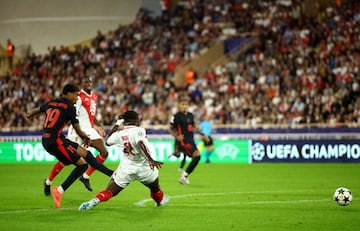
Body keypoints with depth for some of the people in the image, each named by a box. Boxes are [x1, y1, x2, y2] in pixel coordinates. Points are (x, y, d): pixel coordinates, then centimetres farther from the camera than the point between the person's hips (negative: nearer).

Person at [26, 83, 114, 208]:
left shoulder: (50, 103, 15)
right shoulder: (69, 107, -7)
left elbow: (37, 110, 36)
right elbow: (78, 130, -4)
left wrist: (30, 115, 60)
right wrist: (86, 137, 18)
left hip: (46, 141, 9)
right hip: (56, 141, -9)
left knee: (86, 153, 12)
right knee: (82, 164, -6)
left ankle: (111, 174, 16)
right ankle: (59, 190, -8)